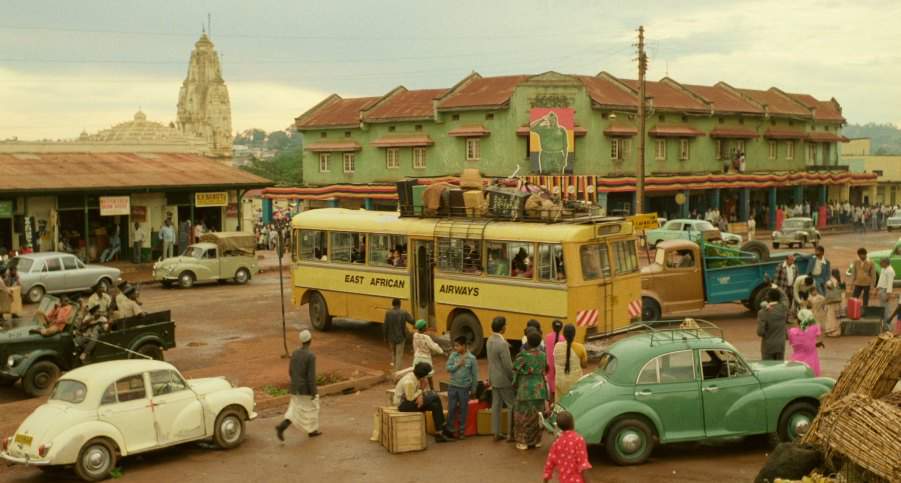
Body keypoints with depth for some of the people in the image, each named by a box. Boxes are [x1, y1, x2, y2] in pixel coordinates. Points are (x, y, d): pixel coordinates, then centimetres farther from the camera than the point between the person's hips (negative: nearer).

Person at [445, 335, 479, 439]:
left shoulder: (471, 358, -9)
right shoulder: (453, 355, -2)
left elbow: (475, 375, -3)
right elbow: (448, 368, -6)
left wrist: (473, 389, -1)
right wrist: (458, 364, -17)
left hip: (464, 388, -2)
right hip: (453, 387, 2)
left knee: (463, 410, 8)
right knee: (451, 408, 6)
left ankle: (462, 431, 20)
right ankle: (449, 429, 18)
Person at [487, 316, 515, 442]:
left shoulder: (490, 340, 1)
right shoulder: (502, 343, -25)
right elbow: (508, 365, -21)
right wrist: (514, 379, -9)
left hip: (494, 378, 8)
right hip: (504, 380, -8)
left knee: (496, 405, 13)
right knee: (512, 405, 4)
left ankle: (496, 433, 19)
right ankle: (510, 434, 8)